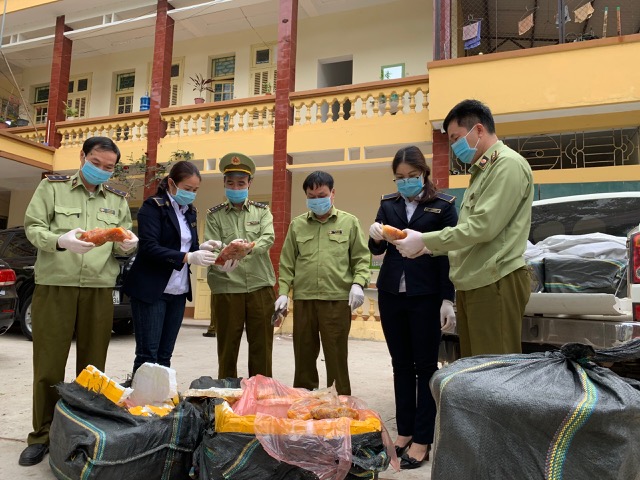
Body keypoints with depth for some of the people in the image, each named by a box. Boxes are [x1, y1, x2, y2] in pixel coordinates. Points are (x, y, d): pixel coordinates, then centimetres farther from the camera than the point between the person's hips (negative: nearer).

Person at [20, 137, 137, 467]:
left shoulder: (118, 200, 13)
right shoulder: (52, 186, 6)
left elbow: (122, 245, 11)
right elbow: (33, 227, -1)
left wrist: (127, 245, -13)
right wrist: (60, 241, -21)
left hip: (99, 290, 2)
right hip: (54, 285, -2)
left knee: (92, 364, 7)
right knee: (48, 364, 3)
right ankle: (42, 435, 18)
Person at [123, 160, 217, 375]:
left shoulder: (190, 211, 13)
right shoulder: (153, 207, -7)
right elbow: (149, 248, -18)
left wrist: (203, 251, -8)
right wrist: (188, 258, -25)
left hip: (178, 292, 6)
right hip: (151, 291, -6)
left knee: (164, 355, 10)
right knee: (147, 354, -3)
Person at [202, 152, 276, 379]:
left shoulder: (262, 211, 10)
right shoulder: (214, 215, 8)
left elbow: (268, 238, -9)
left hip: (260, 286, 1)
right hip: (226, 288, 0)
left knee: (261, 347, 6)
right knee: (227, 347, 6)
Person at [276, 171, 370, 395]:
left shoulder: (349, 222, 6)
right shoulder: (297, 224, 11)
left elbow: (361, 258, 4)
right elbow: (287, 262, 11)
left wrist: (358, 284, -10)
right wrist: (283, 291, 3)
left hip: (338, 299, -2)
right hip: (303, 299, 3)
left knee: (336, 356, 4)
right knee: (304, 355, 11)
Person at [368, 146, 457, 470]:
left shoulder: (443, 205, -1)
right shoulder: (388, 204, 9)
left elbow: (449, 254, -3)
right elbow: (377, 251, 9)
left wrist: (448, 300, -9)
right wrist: (375, 237, -14)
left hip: (426, 295, -4)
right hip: (391, 293, 4)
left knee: (425, 366, 4)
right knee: (401, 364, 12)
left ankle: (422, 439, 13)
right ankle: (404, 430, 23)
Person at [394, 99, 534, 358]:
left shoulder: (508, 164, -8)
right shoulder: (481, 170, 21)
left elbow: (483, 227, -18)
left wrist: (424, 240, -12)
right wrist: (428, 247, 10)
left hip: (494, 284, -9)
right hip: (471, 285, 9)